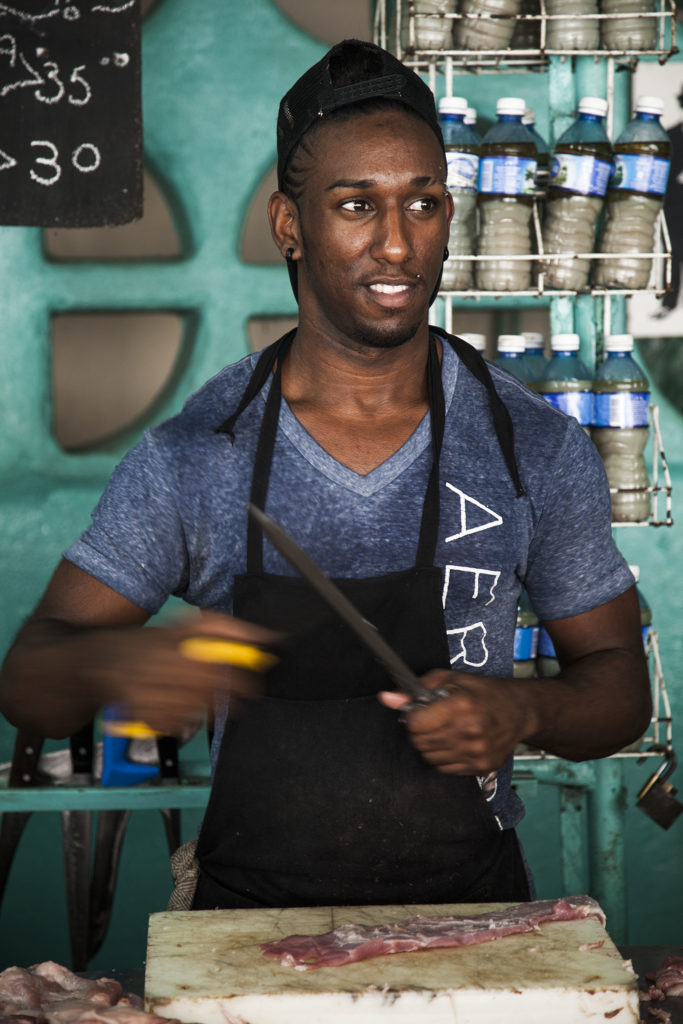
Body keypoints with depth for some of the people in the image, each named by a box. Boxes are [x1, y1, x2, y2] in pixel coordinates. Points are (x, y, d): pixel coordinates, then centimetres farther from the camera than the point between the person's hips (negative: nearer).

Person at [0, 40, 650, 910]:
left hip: (469, 909, 1)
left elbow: (619, 686, 10)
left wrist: (523, 710, -12)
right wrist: (112, 661, -24)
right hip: (251, 917, 0)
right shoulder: (189, 456, -2)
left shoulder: (538, 448, 0)